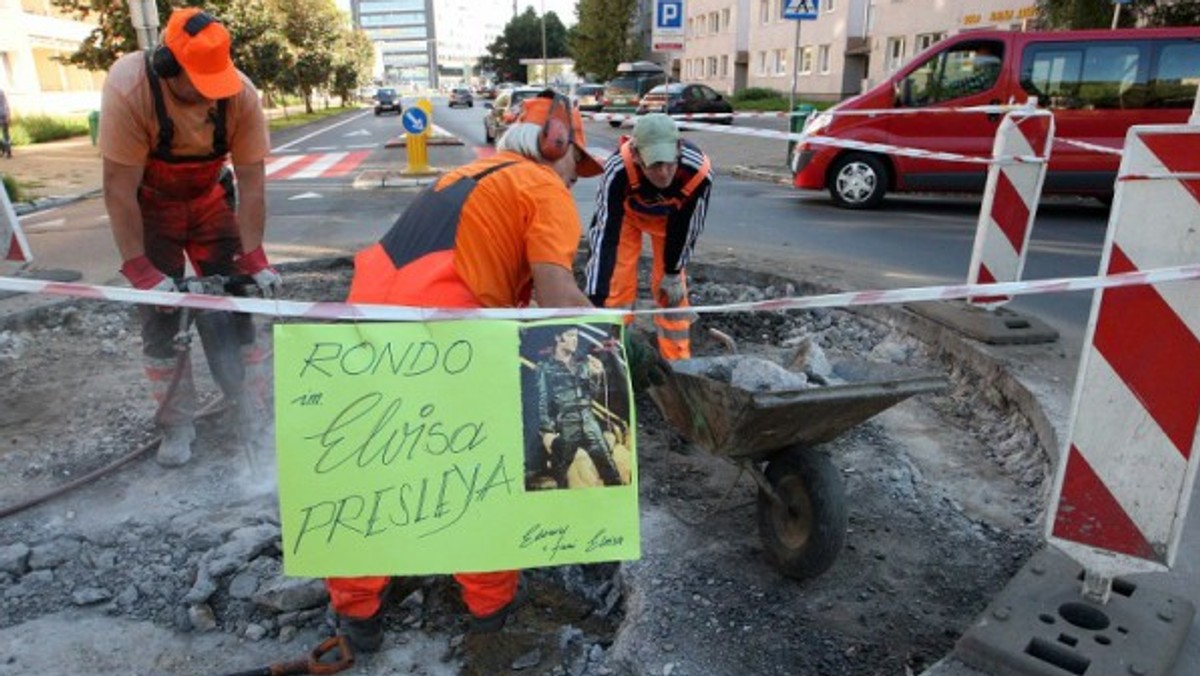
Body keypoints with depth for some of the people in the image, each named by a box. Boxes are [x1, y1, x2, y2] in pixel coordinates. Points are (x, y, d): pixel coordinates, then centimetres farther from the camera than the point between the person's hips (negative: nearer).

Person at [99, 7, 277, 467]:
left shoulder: (241, 95, -27)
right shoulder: (128, 88, -33)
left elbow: (250, 181, -21)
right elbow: (119, 189, -29)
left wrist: (254, 260, -21)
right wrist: (139, 271, -28)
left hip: (210, 199, 2)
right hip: (147, 206, -2)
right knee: (159, 314, -4)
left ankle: (254, 408, 11)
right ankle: (177, 427, 7)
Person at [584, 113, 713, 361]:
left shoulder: (699, 171, -39)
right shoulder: (618, 169, -45)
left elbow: (688, 227, -22)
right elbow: (604, 233, -41)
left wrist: (673, 272, -8)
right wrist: (596, 300, -44)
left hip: (670, 216, 1)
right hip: (625, 211, -1)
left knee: (672, 288, 3)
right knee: (617, 283, -7)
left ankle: (679, 363, 18)